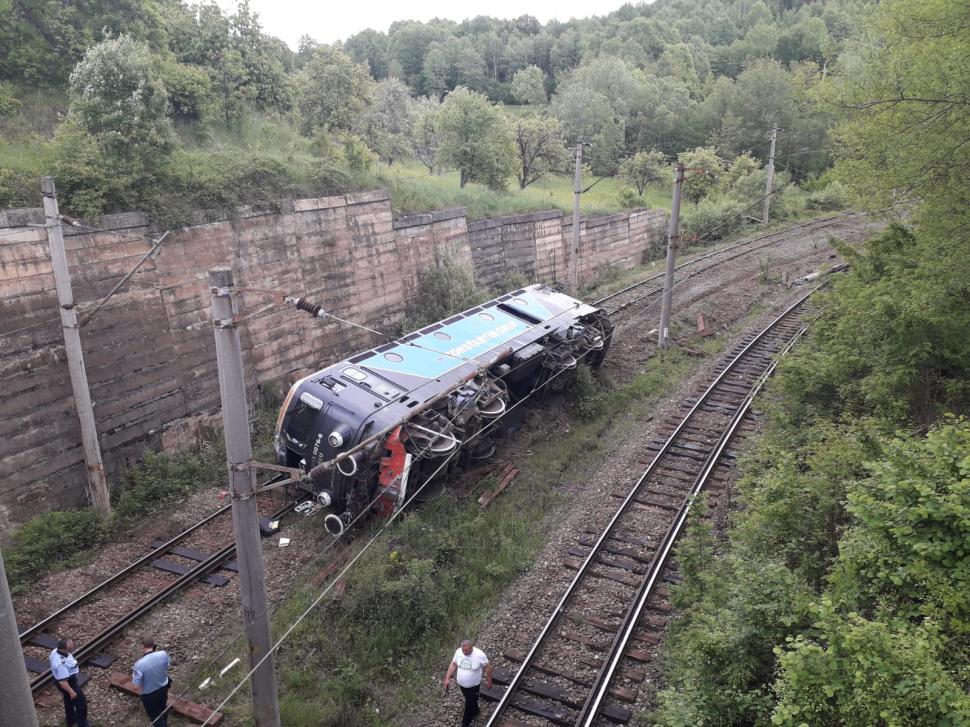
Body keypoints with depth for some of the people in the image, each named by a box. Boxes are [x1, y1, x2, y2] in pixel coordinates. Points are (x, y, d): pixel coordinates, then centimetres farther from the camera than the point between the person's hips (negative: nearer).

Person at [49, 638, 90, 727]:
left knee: (69, 701, 29)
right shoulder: (61, 663, -42)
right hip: (68, 683, -9)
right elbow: (63, 681, -31)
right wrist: (72, 692, -18)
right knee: (81, 703, 12)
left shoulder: (55, 651, -15)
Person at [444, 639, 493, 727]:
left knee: (469, 704, 10)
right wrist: (447, 678, -6)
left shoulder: (479, 655, -30)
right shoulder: (458, 651, -19)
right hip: (461, 683, 4)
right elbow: (453, 664, -4)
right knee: (471, 700, 29)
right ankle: (475, 711, 57)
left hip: (473, 685, -4)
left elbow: (487, 667, -15)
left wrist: (489, 681, -6)